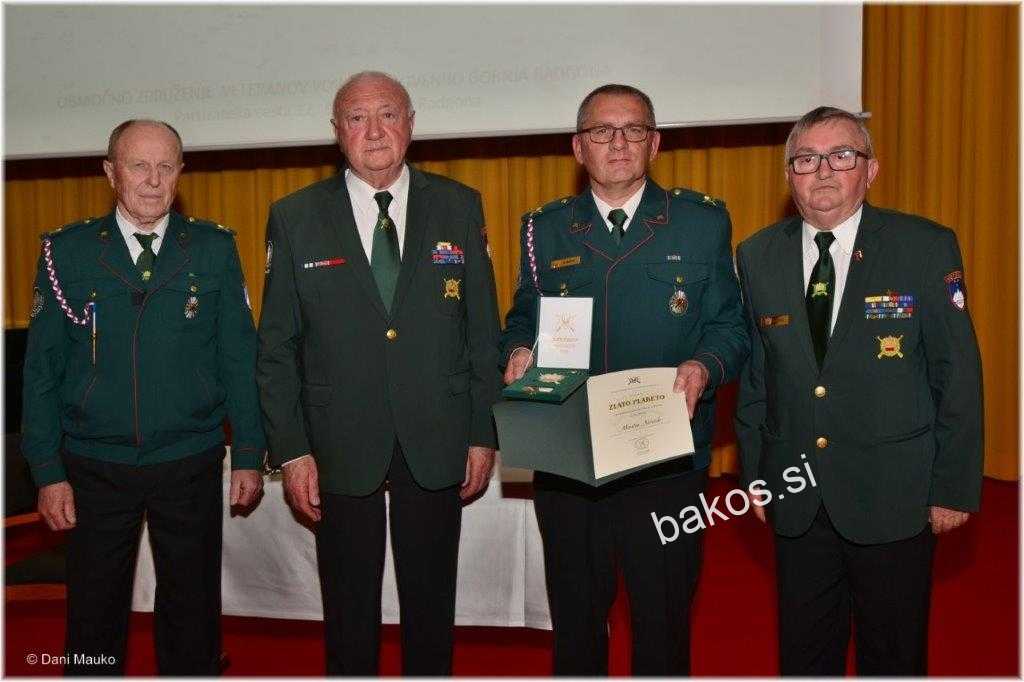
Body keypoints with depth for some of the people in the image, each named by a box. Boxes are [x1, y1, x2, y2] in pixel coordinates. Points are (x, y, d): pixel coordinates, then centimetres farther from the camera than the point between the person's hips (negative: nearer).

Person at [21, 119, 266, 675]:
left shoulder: (214, 249, 0)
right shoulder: (67, 251, 0)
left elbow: (239, 357, 1)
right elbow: (41, 367, 1)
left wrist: (249, 456, -1)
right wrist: (47, 471, -3)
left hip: (191, 464, 0)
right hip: (95, 467, 0)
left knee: (193, 614, 12)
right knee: (93, 618, 14)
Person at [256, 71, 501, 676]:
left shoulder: (460, 207, 3)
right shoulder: (295, 218, 1)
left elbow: (484, 330, 4)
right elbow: (277, 347, 1)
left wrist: (483, 434, 1)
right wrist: (290, 449, -4)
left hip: (437, 443, 1)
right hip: (340, 447, 0)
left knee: (432, 605, 14)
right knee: (349, 609, 13)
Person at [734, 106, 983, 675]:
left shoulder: (928, 248, -7)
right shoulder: (758, 257, 2)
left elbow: (958, 375, -6)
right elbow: (753, 378, 6)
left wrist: (955, 487, -6)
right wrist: (754, 475, 7)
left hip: (893, 497, -2)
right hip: (797, 496, 3)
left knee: (895, 655, 15)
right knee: (803, 652, 17)